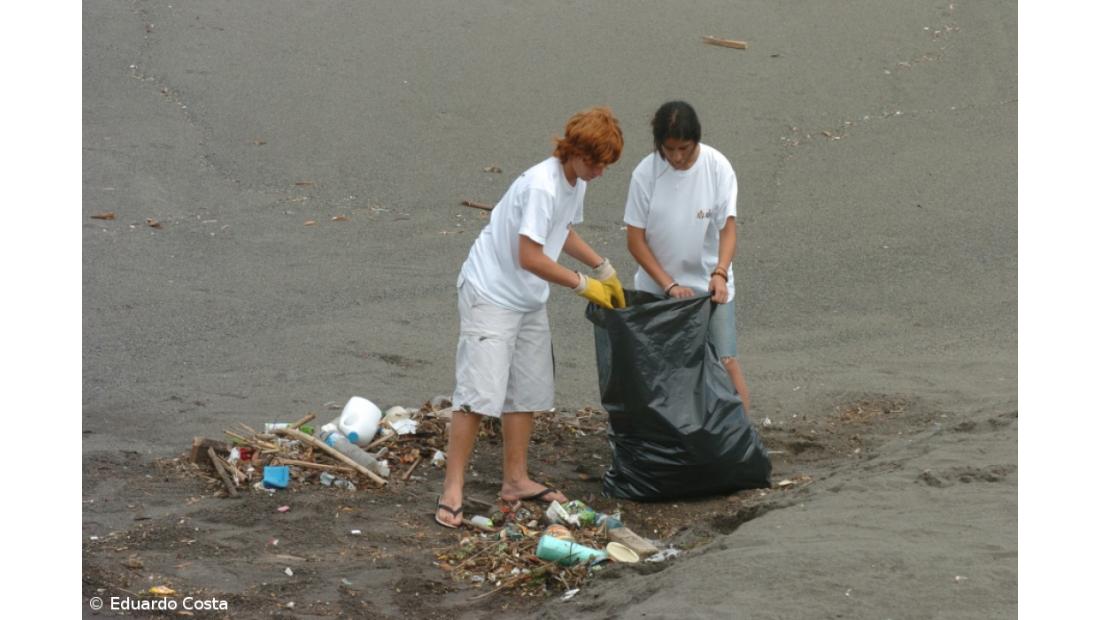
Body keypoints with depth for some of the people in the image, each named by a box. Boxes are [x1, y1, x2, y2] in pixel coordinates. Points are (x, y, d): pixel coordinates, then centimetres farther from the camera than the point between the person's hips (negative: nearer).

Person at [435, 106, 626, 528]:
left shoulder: (576, 181, 5)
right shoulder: (542, 186, -25)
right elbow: (530, 257, -26)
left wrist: (604, 269, 19)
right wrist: (583, 285, -18)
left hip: (529, 301, 10)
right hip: (491, 295, -10)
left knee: (527, 391, 13)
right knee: (479, 393, -13)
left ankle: (516, 481, 24)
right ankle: (452, 491, -10)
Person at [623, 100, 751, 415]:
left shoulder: (718, 167, -13)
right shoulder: (645, 173, -13)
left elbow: (728, 228, -13)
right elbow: (635, 239, -9)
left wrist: (720, 273, -32)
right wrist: (670, 285, -18)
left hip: (709, 285, -1)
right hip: (657, 288, 1)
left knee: (726, 361, -5)